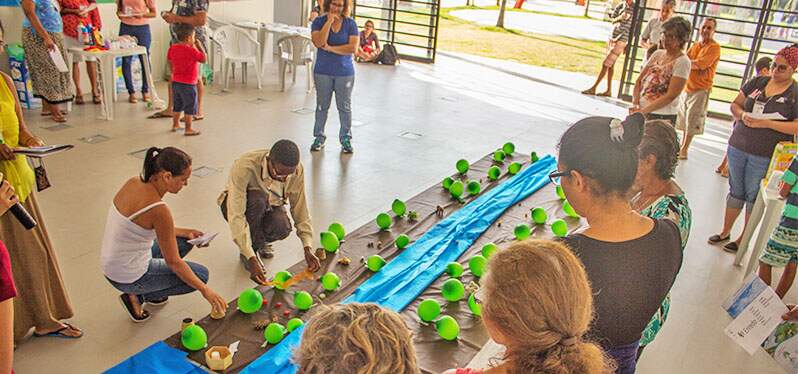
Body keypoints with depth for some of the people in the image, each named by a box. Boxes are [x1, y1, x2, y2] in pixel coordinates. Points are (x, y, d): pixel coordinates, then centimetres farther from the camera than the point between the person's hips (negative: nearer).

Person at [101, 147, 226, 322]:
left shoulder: (134, 182, -5)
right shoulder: (158, 209, -29)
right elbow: (174, 262, -20)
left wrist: (184, 232, 9)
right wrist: (205, 290, -9)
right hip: (129, 277, -8)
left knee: (185, 241, 21)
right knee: (201, 274, 7)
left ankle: (149, 291, 19)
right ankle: (137, 296, 6)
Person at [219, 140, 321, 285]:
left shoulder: (296, 170, -24)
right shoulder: (245, 167, -37)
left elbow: (300, 208, -16)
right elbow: (236, 216, -40)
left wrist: (308, 249, -25)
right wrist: (251, 258, -44)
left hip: (269, 206, 3)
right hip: (237, 205, -2)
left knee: (282, 228, -32)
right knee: (257, 199, -38)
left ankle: (260, 241, 5)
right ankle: (252, 251, -15)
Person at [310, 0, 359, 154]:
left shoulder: (350, 23, -3)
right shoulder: (319, 21, -2)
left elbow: (353, 48, -14)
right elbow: (319, 42, -18)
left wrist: (330, 48, -14)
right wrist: (329, 22, -19)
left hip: (345, 72, -1)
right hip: (323, 72, 1)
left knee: (345, 107, 7)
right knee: (322, 106, 11)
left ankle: (346, 139, 18)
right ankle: (319, 137, 23)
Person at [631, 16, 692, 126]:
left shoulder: (682, 62, -9)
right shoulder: (657, 54, 11)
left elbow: (671, 96, -16)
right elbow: (639, 81, 10)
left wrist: (643, 110, -20)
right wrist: (635, 104, -6)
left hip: (662, 117, -6)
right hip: (640, 112, 6)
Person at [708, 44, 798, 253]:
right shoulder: (757, 82, 5)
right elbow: (735, 105, 10)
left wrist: (765, 123, -22)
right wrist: (742, 115, -11)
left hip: (765, 156, -4)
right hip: (738, 147, 4)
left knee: (754, 196, 7)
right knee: (735, 191, 15)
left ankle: (744, 239, 20)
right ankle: (725, 232, 29)